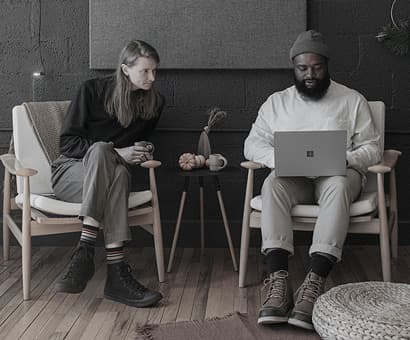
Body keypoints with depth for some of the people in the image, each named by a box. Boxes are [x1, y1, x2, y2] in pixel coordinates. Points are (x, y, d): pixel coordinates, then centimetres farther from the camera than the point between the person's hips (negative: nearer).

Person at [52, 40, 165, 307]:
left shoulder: (154, 102, 6)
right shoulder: (93, 90, -5)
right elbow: (68, 142, -7)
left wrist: (142, 152, 0)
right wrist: (116, 152, -16)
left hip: (112, 171, 2)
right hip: (71, 172, -2)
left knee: (119, 174, -37)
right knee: (100, 150, -39)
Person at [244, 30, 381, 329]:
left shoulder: (353, 100, 9)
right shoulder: (276, 102, 14)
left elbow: (372, 148, 4)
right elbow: (253, 144, 6)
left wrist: (346, 159, -18)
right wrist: (278, 158, -15)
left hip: (338, 175, -1)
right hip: (293, 178, 2)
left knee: (337, 183, -38)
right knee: (272, 184, -34)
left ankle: (315, 283, -48)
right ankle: (278, 279, -44)